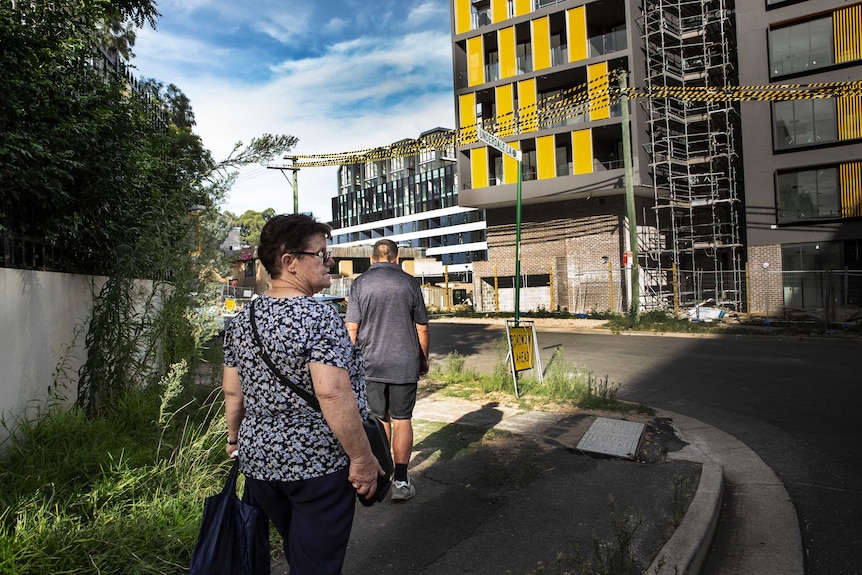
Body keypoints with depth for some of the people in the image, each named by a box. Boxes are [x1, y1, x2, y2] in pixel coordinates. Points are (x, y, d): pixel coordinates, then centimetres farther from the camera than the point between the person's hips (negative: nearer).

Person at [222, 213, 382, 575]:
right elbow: (332, 393, -28)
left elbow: (232, 391, 8)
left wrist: (236, 439, 22)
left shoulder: (243, 320, 1)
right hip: (318, 465, -7)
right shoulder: (319, 317, -20)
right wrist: (362, 458, -19)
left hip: (259, 460, 7)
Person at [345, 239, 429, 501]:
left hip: (370, 364, 1)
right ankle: (401, 481, 10)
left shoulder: (360, 283, -1)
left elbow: (351, 327, -2)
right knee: (402, 420, 7)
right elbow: (422, 327, 3)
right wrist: (424, 359, 15)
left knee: (378, 420, 14)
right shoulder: (409, 282, -2)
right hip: (405, 364, -1)